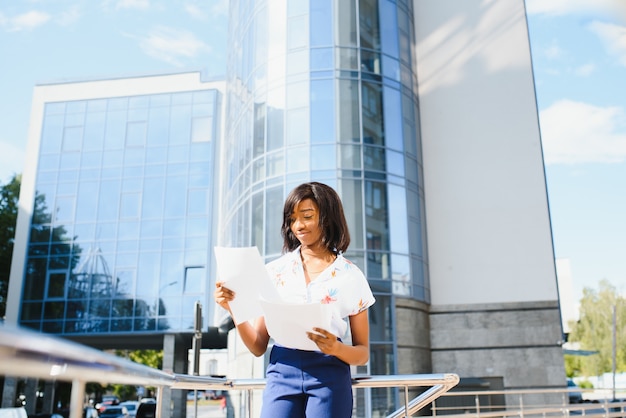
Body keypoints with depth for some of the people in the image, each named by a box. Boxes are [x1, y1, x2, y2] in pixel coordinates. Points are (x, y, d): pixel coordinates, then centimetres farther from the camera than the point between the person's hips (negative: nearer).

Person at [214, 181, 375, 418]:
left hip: (329, 375, -1)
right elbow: (258, 347, 9)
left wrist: (336, 348, -13)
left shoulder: (351, 276, 6)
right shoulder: (275, 270, 10)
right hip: (282, 373, 1)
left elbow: (363, 353, 8)